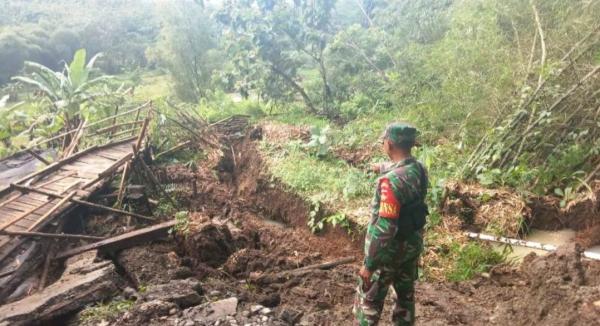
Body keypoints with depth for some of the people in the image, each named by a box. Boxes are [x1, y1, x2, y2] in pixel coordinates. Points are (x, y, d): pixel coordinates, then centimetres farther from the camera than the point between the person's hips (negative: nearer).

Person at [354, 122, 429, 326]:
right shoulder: (420, 169, -5)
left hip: (390, 250, -7)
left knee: (368, 299, 10)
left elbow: (385, 228, -32)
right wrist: (383, 168, 42)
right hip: (413, 245, 8)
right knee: (405, 295, 23)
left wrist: (369, 264, -23)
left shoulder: (391, 181, -31)